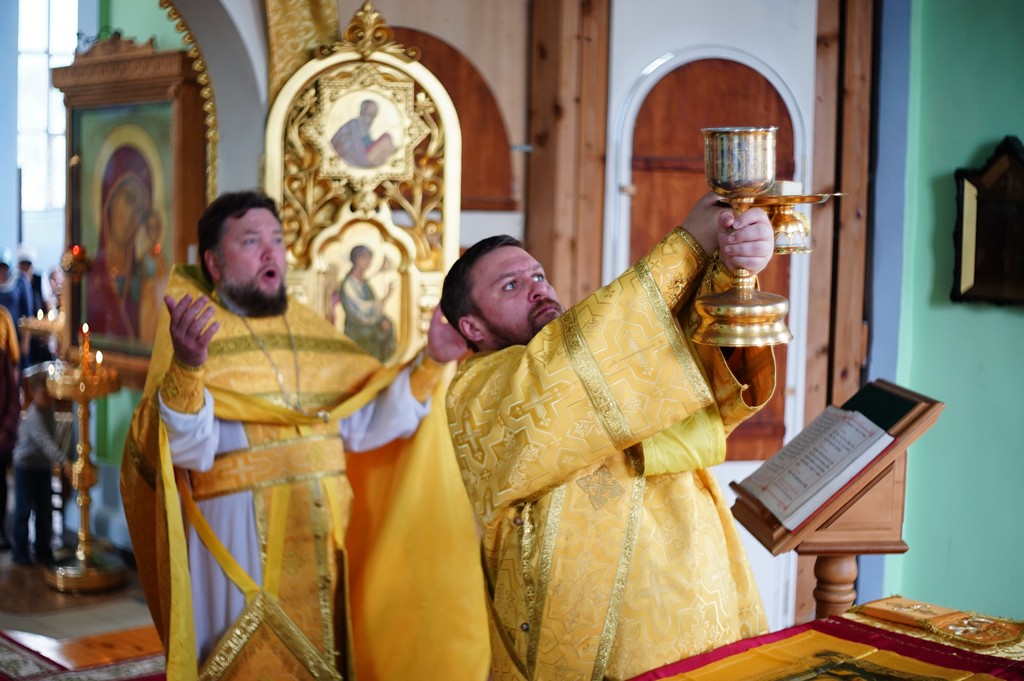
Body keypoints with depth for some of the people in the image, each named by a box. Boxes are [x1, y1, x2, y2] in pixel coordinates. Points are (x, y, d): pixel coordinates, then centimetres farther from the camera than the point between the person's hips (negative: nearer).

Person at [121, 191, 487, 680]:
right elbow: (188, 448, -22)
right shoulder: (193, 334, -6)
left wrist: (429, 362, -5)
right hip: (240, 538, -5)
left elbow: (366, 424, 4)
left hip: (321, 536, 5)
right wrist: (187, 367, -40)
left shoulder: (310, 332, 11)